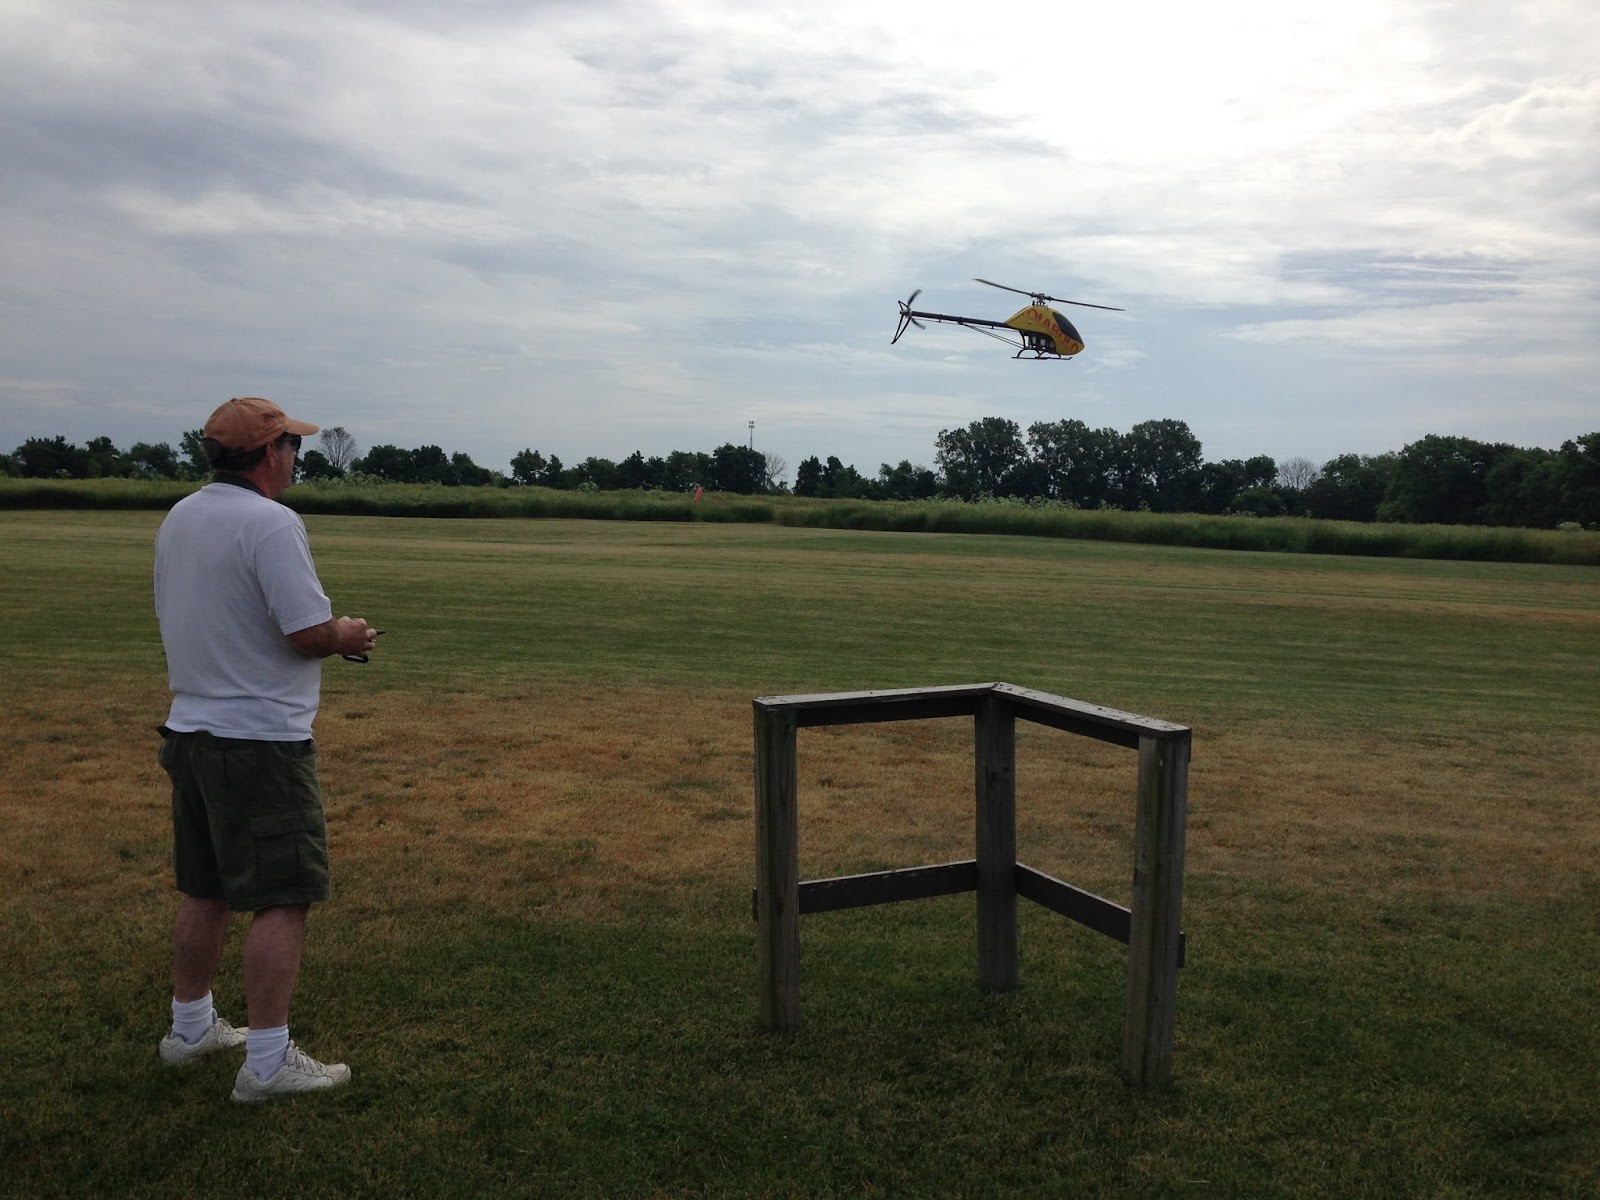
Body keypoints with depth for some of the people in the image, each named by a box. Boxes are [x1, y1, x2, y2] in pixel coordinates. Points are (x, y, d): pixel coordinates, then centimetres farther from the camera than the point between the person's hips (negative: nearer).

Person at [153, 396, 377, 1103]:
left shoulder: (178, 519, 10)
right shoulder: (270, 523, -17)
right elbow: (309, 631, -23)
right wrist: (347, 636, -1)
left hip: (190, 730, 9)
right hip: (260, 740, -9)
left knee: (204, 892, 20)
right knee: (282, 899, -2)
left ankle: (190, 1028, 34)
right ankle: (268, 1063, 1)